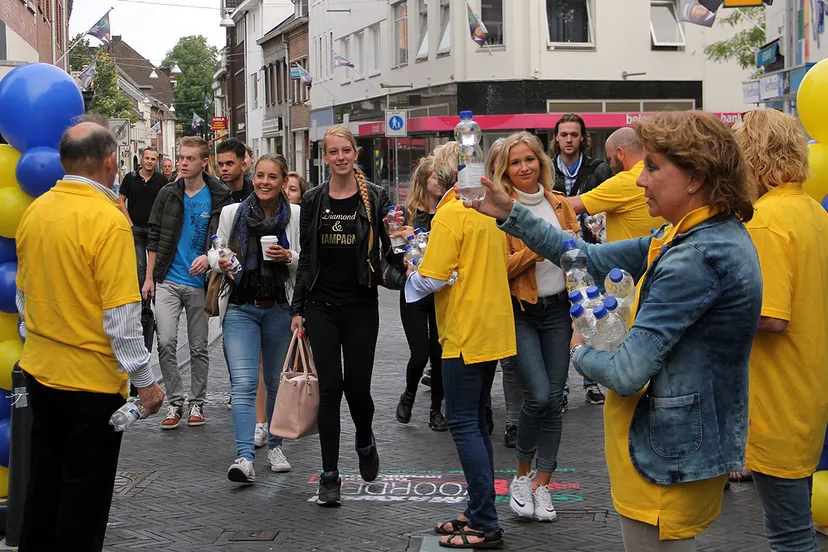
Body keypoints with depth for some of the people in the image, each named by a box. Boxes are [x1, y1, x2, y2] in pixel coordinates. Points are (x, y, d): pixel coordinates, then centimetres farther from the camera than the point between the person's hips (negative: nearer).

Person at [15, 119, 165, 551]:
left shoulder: (35, 211, 2)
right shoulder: (107, 220, -19)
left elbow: (23, 292, 13)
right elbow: (120, 313, -20)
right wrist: (144, 380, -12)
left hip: (39, 370, 7)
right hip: (92, 379, -7)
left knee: (43, 481, 20)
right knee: (85, 494, 6)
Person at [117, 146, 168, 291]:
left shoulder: (162, 180, 1)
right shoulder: (130, 178, 2)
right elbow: (121, 201, 4)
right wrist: (130, 224, -4)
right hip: (135, 228, 0)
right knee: (139, 265, 2)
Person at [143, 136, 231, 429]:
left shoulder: (218, 198, -4)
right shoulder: (168, 194, 5)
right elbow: (154, 238, 9)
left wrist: (208, 256, -25)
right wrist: (149, 277, 4)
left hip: (199, 283, -1)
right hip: (167, 281, 2)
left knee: (199, 347, 7)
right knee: (166, 342, -8)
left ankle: (197, 403, 19)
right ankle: (175, 402, 4)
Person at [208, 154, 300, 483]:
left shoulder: (295, 216, 0)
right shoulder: (231, 213, 3)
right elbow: (216, 251, 14)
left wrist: (289, 257, -14)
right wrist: (220, 262, -8)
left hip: (280, 309, 1)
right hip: (240, 309, -1)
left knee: (278, 382, 12)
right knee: (243, 384, -12)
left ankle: (275, 445, 30)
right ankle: (244, 458, -17)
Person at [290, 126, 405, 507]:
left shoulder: (374, 198, -1)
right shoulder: (313, 200, 5)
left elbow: (390, 252, 3)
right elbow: (305, 258, 9)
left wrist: (398, 275, -18)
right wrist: (297, 309, 6)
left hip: (361, 306, -1)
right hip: (321, 306, 1)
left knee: (357, 385, 1)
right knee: (329, 387, -3)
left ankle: (365, 442, 34)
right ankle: (329, 475, 5)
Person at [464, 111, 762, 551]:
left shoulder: (697, 258, -26)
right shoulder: (700, 236, 6)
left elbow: (628, 374, -26)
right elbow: (594, 259, 11)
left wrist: (581, 352, -4)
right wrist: (511, 213, 7)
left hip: (670, 461, -10)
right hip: (690, 447, 10)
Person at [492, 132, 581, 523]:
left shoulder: (559, 204, 8)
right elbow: (501, 267, -14)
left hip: (557, 309, 4)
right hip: (520, 312, -4)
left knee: (554, 399, 4)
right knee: (538, 396, -15)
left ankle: (542, 485, 16)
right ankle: (522, 476, 9)